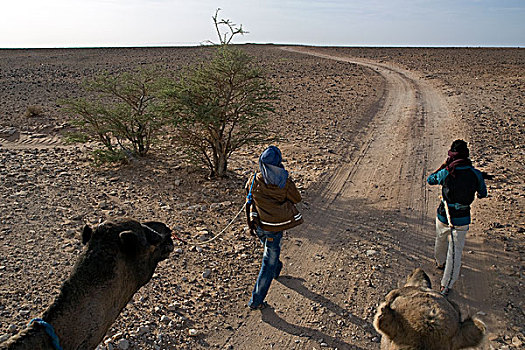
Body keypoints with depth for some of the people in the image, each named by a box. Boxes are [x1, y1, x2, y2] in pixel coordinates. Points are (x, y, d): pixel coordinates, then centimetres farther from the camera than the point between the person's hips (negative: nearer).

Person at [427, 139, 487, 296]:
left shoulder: (446, 173, -16)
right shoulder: (476, 174, -11)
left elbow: (430, 179, 5)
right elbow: (483, 194, 5)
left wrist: (444, 165, 10)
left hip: (443, 217, 0)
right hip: (462, 220, 0)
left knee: (441, 241, 28)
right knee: (455, 252, 8)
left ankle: (440, 262, 55)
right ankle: (446, 286, 12)